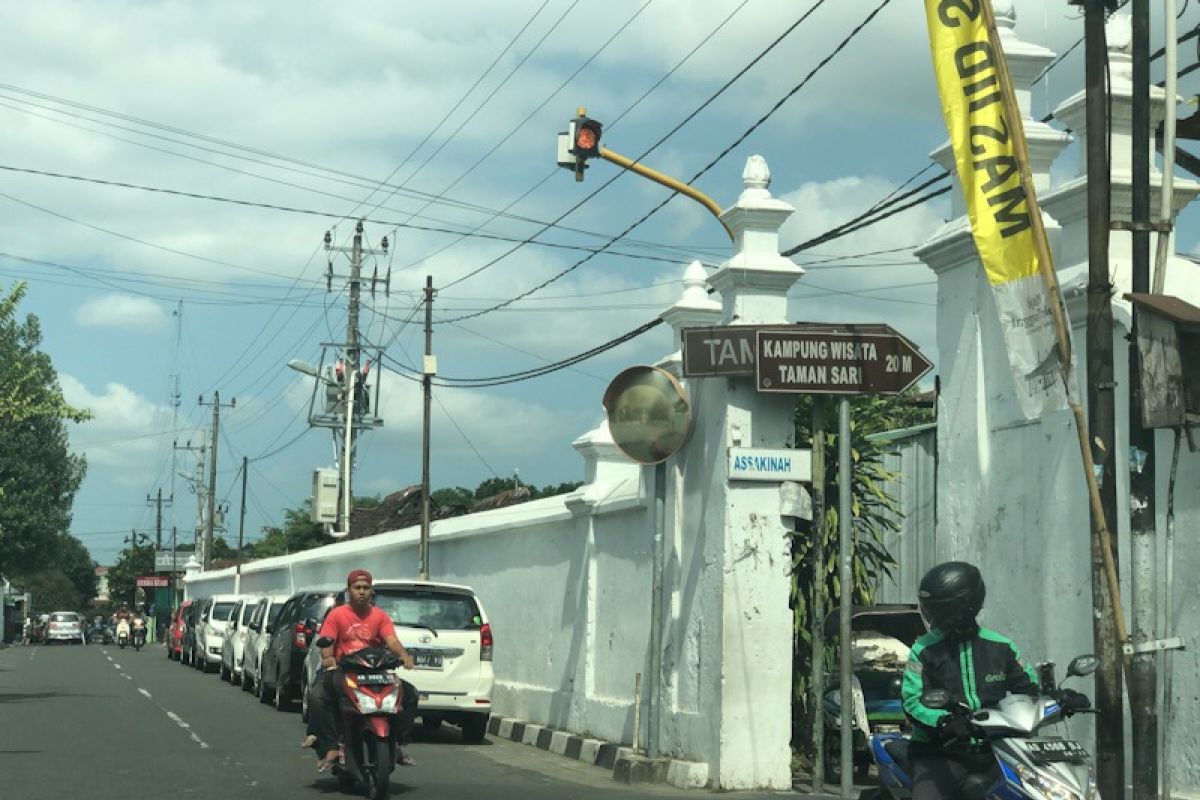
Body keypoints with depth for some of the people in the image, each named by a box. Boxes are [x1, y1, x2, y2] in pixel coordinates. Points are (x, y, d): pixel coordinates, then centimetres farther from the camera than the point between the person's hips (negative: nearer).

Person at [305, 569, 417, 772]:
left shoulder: (380, 616, 8)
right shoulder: (337, 615, 4)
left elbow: (392, 641, -6)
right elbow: (326, 642, -7)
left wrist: (403, 654, -28)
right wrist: (328, 657, -30)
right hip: (342, 672, -2)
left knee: (410, 693, -16)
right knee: (317, 697, -30)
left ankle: (398, 744, -6)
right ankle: (331, 749, -23)